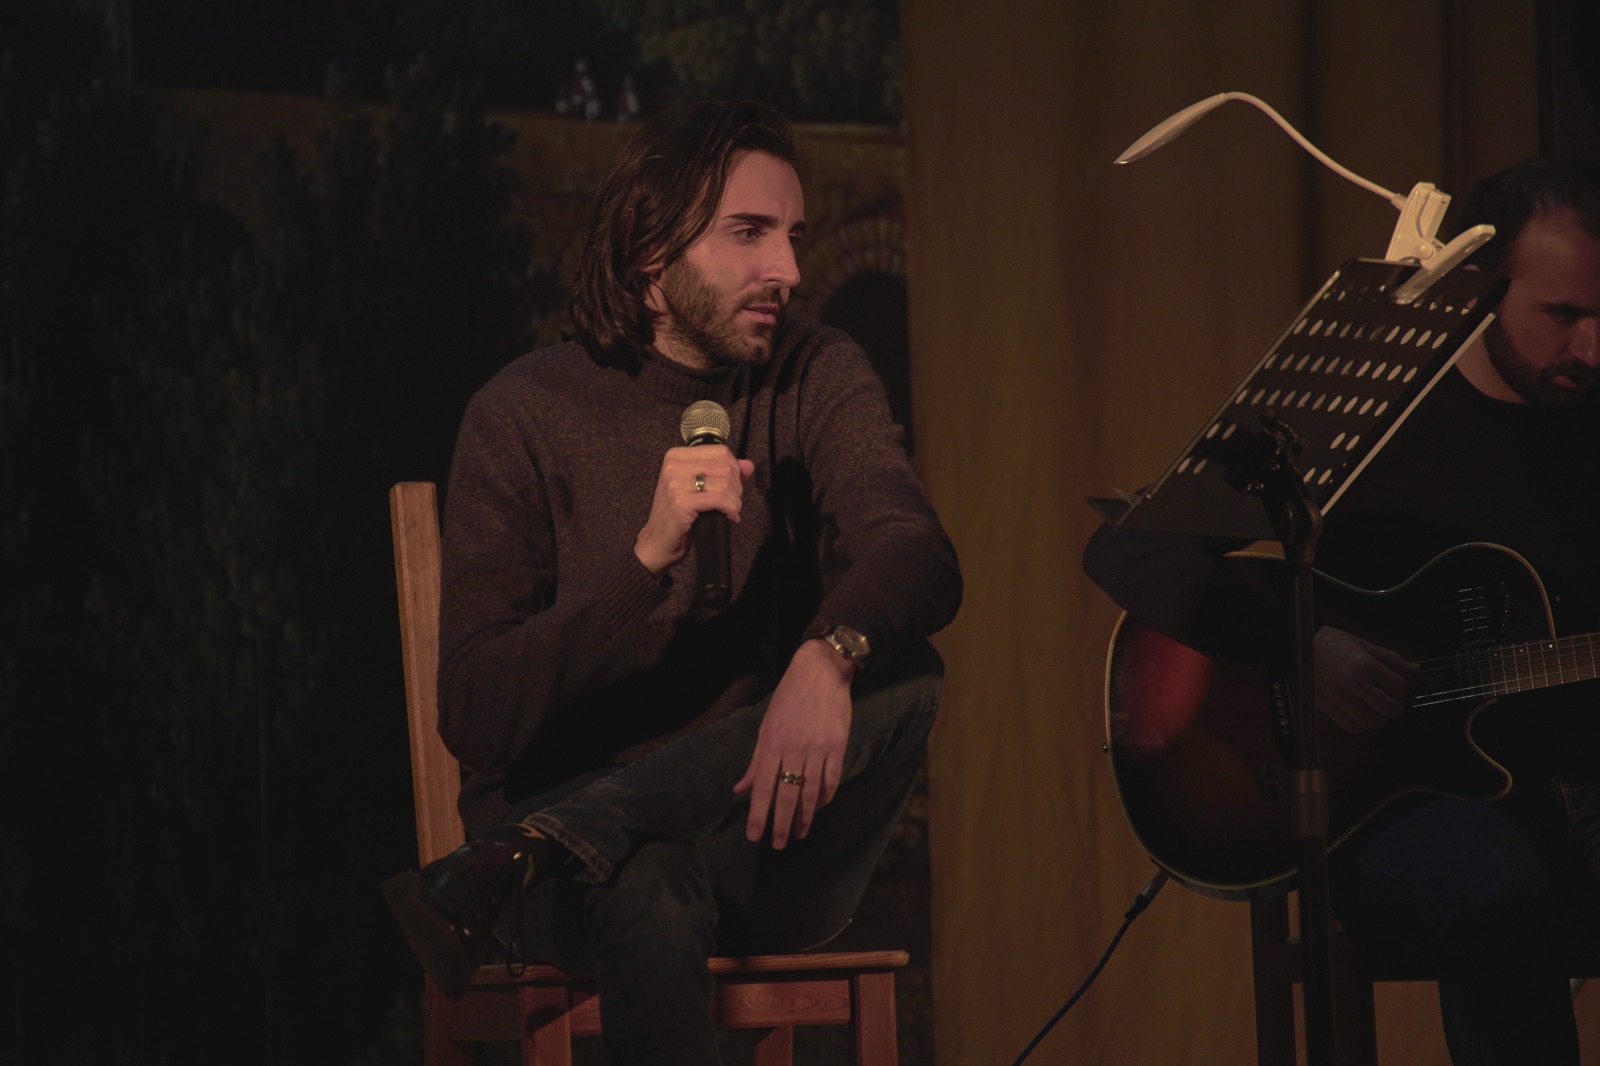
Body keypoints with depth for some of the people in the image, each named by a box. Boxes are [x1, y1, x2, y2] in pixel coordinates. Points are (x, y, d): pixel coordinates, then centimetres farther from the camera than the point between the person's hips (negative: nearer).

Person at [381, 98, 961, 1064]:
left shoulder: (815, 377, 4)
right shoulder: (529, 416, -6)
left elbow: (918, 558, -17)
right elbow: (478, 718, -14)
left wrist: (829, 656, -41)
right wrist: (650, 558, -28)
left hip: (763, 844, 5)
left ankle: (512, 868, -29)